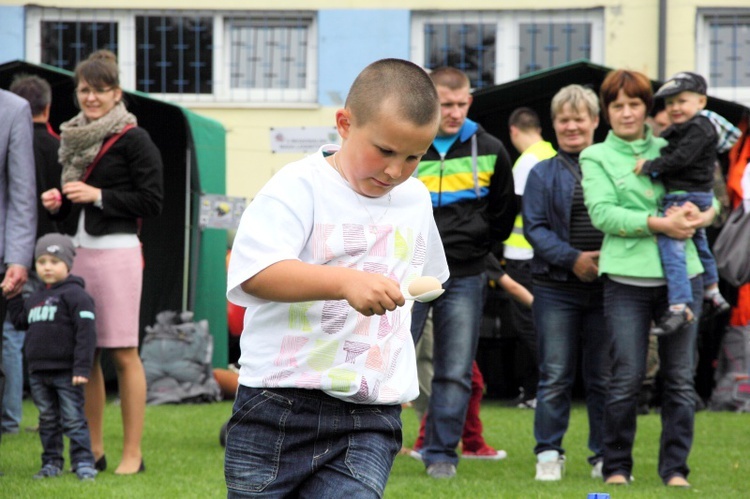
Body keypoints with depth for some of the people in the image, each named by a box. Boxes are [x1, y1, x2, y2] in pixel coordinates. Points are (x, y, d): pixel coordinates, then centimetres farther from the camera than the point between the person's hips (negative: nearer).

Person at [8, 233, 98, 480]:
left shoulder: (75, 294, -10)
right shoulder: (35, 298, 15)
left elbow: (86, 332, -16)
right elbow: (20, 322, 28)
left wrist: (82, 368, -21)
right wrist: (13, 298, 19)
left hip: (66, 373, -7)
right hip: (38, 372, 7)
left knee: (73, 420, -5)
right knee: (48, 420, 13)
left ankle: (84, 463, -2)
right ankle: (51, 463, 19)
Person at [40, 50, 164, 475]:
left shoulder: (133, 139, -5)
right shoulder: (73, 138, 16)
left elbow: (152, 201, -8)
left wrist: (99, 196, -14)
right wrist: (57, 202, 7)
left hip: (115, 252, -7)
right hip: (75, 250, 7)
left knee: (123, 354, -5)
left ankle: (133, 453, 0)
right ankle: (93, 451, 15)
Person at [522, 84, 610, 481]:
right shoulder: (543, 174, 7)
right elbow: (534, 227, -1)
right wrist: (572, 258, -14)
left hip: (606, 286, 1)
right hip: (557, 288, -1)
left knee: (604, 377, 5)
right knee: (555, 375, -1)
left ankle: (605, 457, 13)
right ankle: (549, 454, 6)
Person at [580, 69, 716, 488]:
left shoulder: (669, 150, 15)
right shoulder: (596, 157, 7)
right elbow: (602, 213, -7)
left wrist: (700, 215, -6)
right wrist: (659, 224, -16)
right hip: (629, 277, -3)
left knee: (681, 378, 2)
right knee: (627, 378, -3)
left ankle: (675, 468, 9)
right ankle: (617, 466, 9)